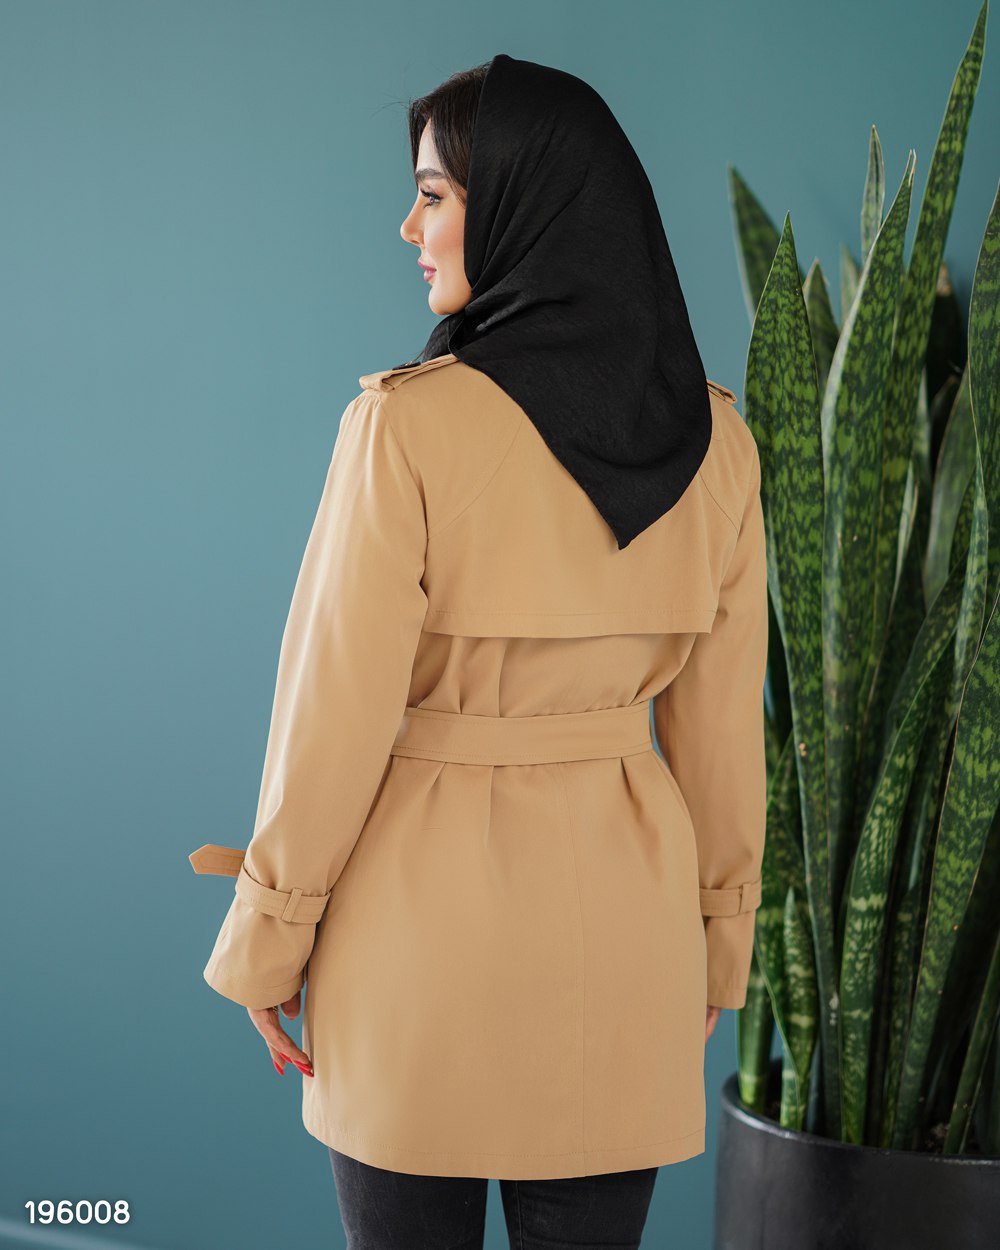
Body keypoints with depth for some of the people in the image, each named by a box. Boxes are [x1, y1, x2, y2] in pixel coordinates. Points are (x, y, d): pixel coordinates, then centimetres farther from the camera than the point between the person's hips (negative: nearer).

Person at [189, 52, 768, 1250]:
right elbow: (721, 725, 4)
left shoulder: (409, 424, -16)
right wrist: (718, 943, 15)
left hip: (425, 893, -4)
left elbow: (339, 710, -13)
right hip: (622, 899, 4)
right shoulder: (713, 437, -1)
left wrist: (263, 936, -1)